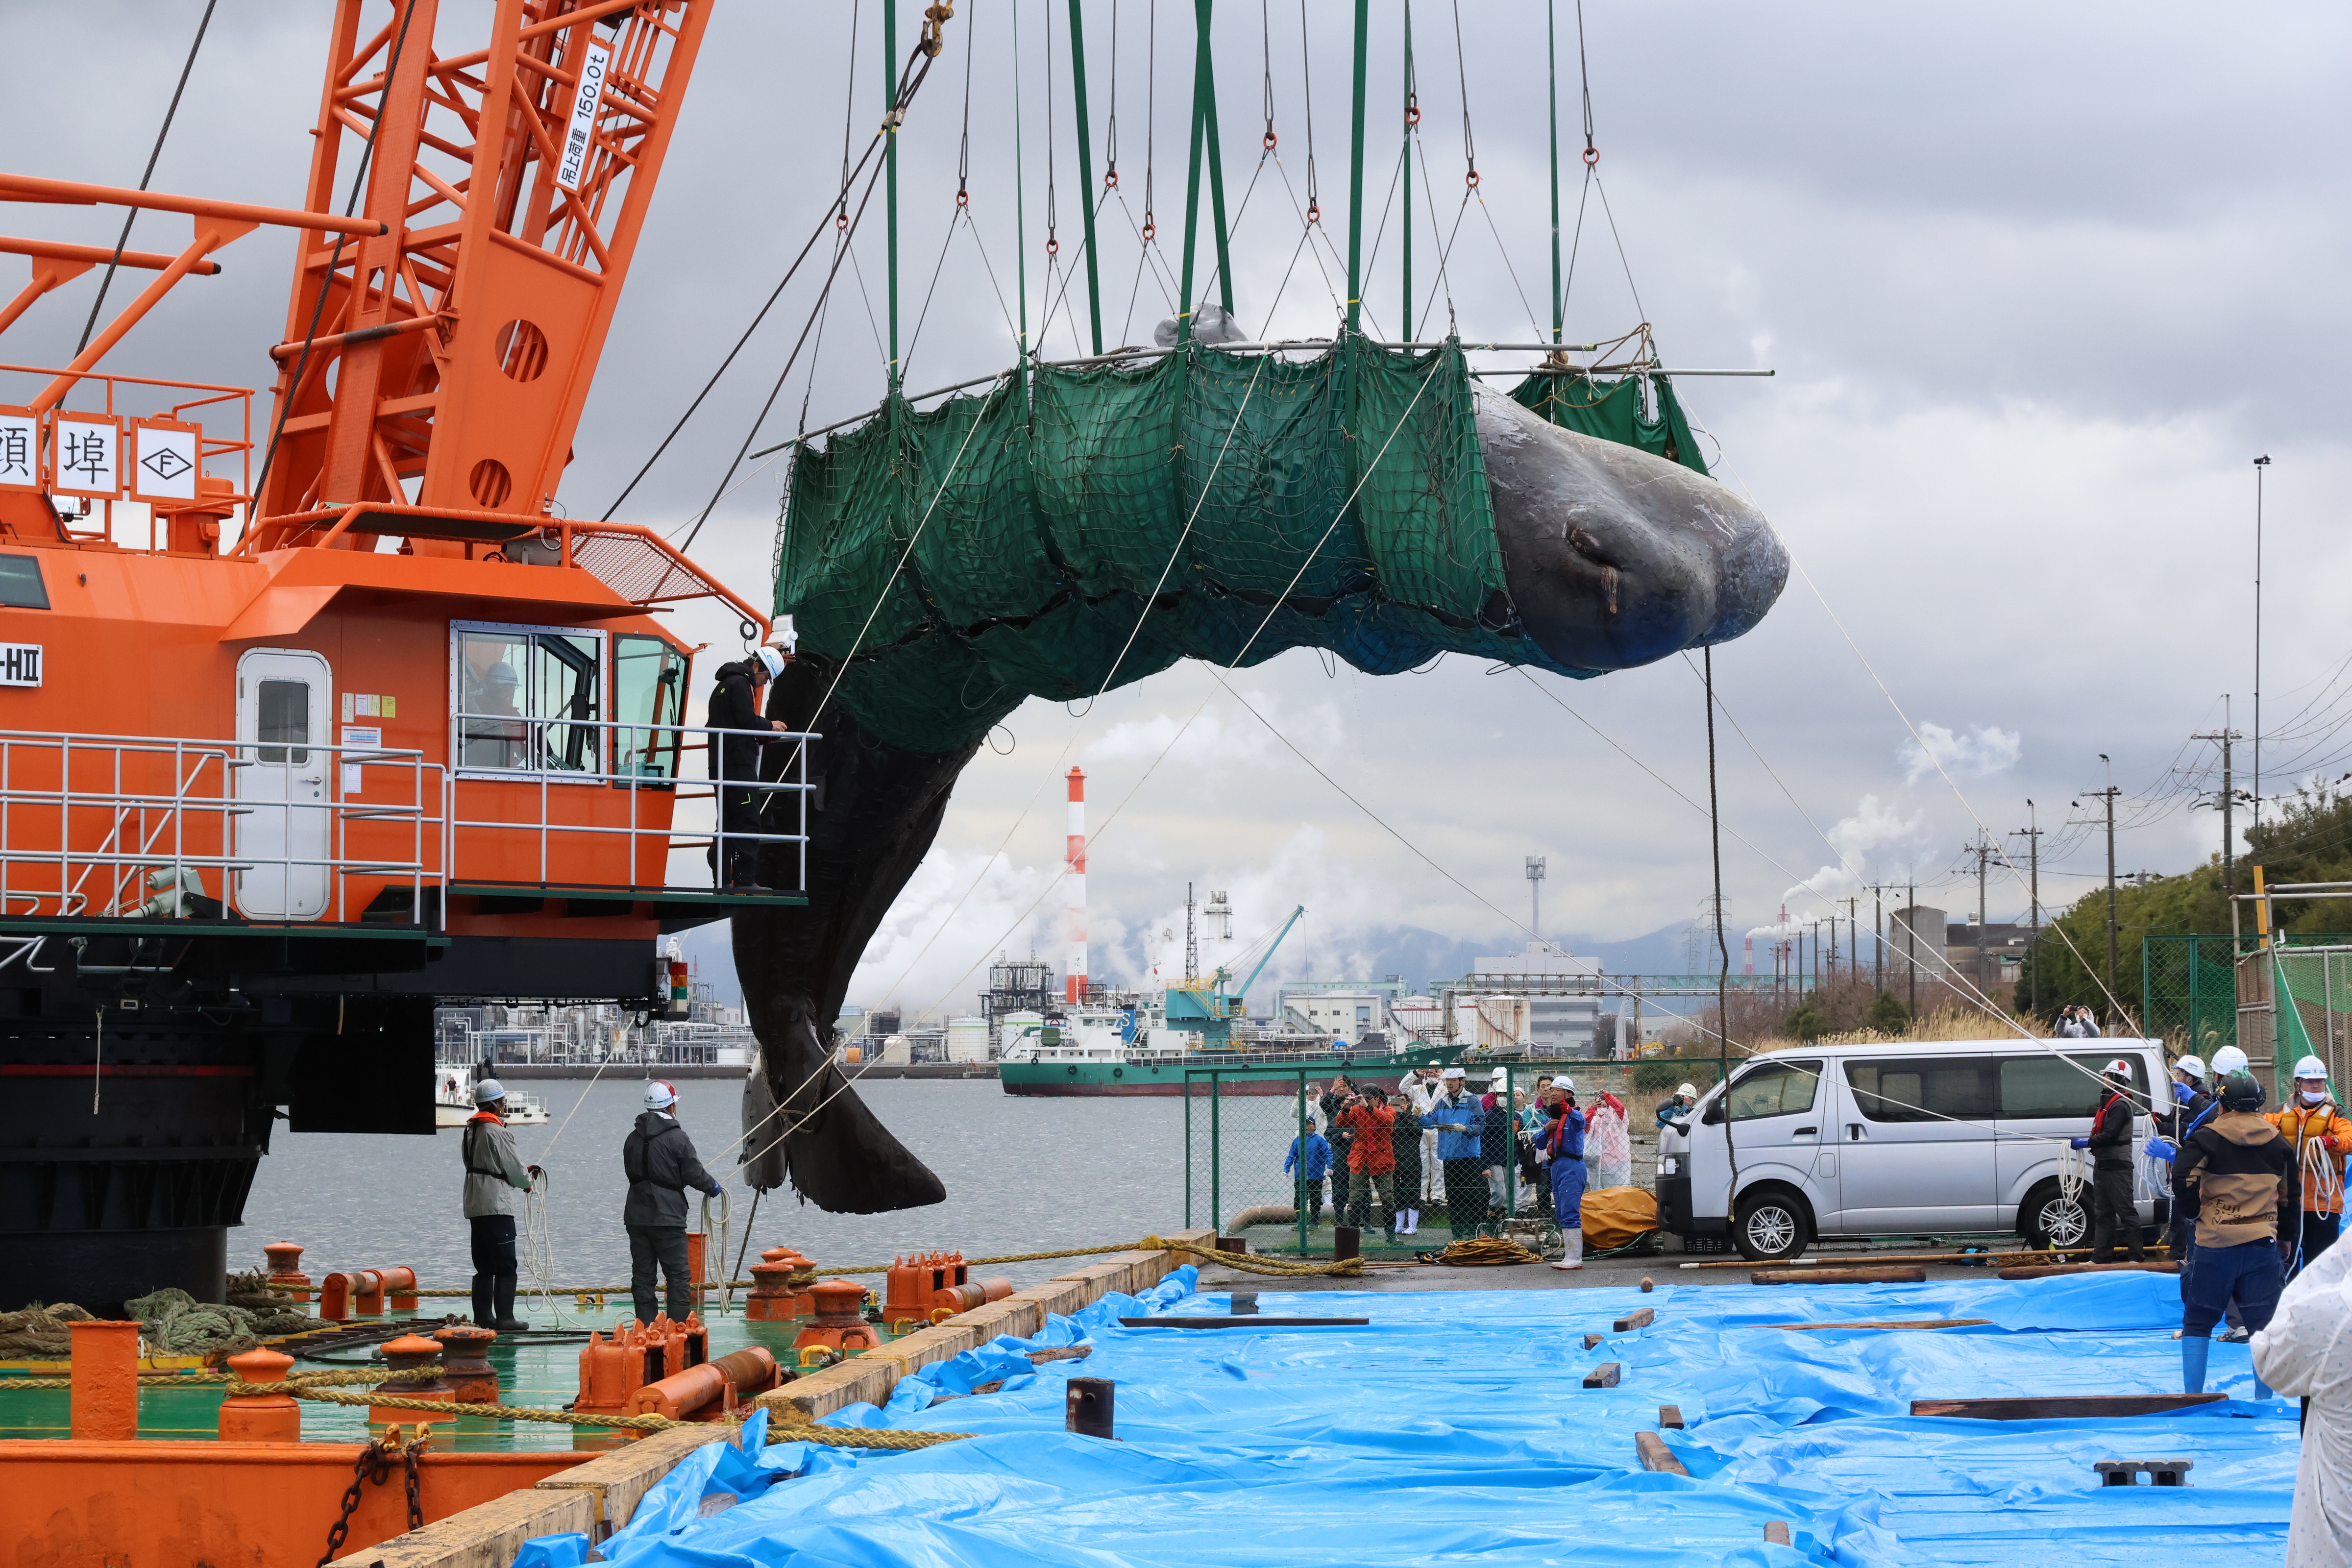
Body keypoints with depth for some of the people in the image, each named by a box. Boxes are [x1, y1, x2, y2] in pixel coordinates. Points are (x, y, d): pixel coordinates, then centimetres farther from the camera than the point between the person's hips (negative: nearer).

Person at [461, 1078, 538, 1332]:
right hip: (496, 1205, -9)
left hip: (475, 1206, 9)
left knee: (484, 1266, 13)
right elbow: (515, 1170, -12)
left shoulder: (471, 1130, 13)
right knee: (506, 1265, -5)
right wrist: (528, 1180, 12)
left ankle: (483, 1316, 14)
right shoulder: (496, 1132, -14)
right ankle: (505, 1318, -7)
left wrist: (524, 1172, 14)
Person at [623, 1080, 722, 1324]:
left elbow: (631, 1172, 15)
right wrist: (713, 1187, 11)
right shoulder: (676, 1137, -10)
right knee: (678, 1276, 0)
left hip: (636, 1217, 5)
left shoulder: (633, 1138, 7)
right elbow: (694, 1174, -9)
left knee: (642, 1276, 9)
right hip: (668, 1217, -5)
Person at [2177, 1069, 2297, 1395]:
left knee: (2198, 1320, 9)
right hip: (2263, 1242, 2)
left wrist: (2199, 1208, 7)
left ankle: (2192, 1395, 7)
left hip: (2216, 1244, -2)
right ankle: (2264, 1399, 4)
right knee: (2264, 1323, 6)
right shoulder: (2278, 1143, 9)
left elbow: (2185, 1184, -12)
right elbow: (2289, 1197, 15)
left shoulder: (2207, 1138, -4)